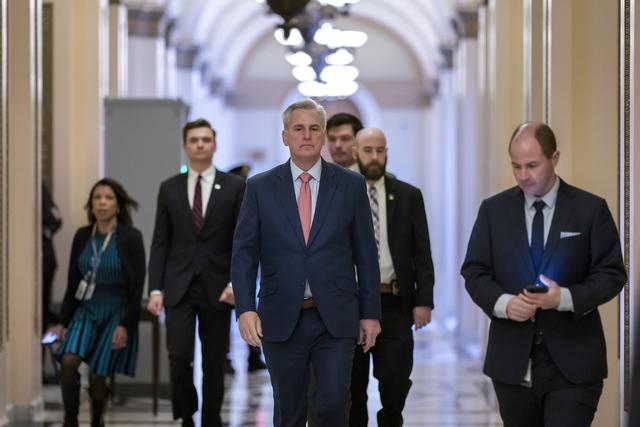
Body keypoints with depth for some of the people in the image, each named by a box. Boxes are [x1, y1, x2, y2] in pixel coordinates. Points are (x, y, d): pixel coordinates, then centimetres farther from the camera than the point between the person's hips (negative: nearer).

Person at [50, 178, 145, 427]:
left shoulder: (131, 237, -8)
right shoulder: (82, 236, 4)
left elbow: (138, 285, -9)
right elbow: (73, 282, 10)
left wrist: (126, 324, -14)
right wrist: (63, 322, 9)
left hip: (116, 313, -3)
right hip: (86, 310, 3)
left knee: (97, 374, -8)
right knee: (68, 361, -20)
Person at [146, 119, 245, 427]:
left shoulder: (234, 187, 2)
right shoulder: (169, 188, 6)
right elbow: (160, 243, 6)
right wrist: (155, 288, -3)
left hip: (217, 288, 0)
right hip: (179, 287, 0)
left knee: (214, 363, 5)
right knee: (179, 357, -10)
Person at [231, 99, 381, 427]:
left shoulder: (351, 185, 4)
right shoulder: (260, 187, 3)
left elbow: (365, 253, 6)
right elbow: (244, 252, 0)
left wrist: (370, 313, 3)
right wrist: (245, 309, -12)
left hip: (335, 318, 0)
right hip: (281, 320, 1)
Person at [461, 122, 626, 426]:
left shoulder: (591, 209, 1)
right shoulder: (494, 209, 7)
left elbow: (611, 274, -1)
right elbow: (474, 272, 6)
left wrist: (566, 298, -19)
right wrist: (503, 302, -15)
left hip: (572, 360, -2)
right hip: (512, 359, 3)